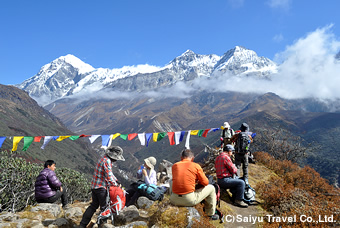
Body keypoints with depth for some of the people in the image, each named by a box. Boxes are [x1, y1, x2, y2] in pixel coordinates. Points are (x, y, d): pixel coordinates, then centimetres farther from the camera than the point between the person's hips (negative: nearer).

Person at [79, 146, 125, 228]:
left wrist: (117, 181, 15)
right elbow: (109, 176, -20)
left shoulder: (105, 159, 14)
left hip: (95, 186, 10)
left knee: (94, 205, 16)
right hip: (101, 187, -10)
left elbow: (110, 173, 21)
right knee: (104, 206, 2)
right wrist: (115, 185, -7)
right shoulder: (107, 161, -19)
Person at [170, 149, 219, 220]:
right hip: (189, 200, -3)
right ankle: (211, 214, 31)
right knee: (211, 188, 17)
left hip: (174, 200, 4)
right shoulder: (196, 166, -1)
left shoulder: (174, 165, 10)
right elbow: (205, 182, 5)